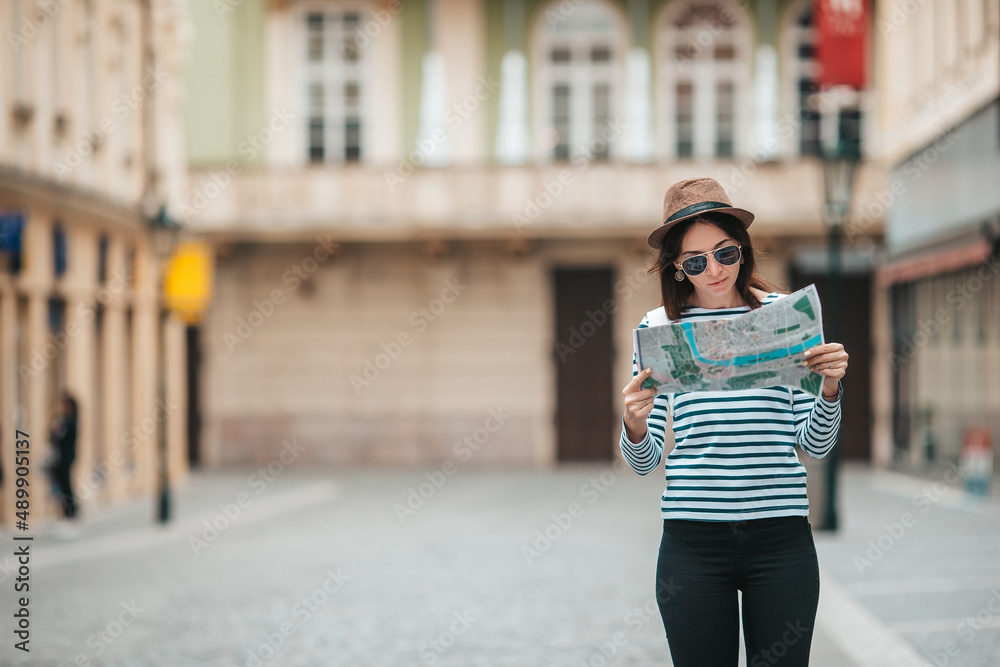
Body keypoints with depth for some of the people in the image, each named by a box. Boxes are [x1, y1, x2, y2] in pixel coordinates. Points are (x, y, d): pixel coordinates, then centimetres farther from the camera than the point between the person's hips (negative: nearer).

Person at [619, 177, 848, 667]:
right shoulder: (658, 328, 5)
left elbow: (815, 445, 7)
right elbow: (643, 462, 6)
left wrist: (831, 389, -10)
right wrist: (634, 423, -14)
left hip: (781, 534, 0)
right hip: (693, 538, 0)